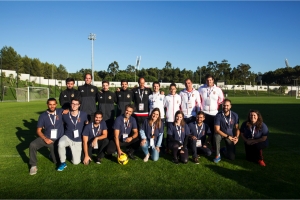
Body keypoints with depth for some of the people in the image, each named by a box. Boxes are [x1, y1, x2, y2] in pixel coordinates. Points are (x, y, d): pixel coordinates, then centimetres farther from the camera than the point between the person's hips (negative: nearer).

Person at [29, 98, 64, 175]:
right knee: (32, 145, -28)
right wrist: (45, 139, -20)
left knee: (57, 161, 0)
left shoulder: (60, 112, -5)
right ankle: (33, 165, -9)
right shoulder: (43, 116, -5)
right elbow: (38, 130, -3)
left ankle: (53, 152, 35)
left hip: (57, 140, 0)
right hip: (46, 138, 0)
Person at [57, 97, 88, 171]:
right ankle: (63, 163, -14)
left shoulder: (83, 114, -9)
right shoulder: (65, 115, -8)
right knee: (60, 144, -38)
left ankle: (72, 151, 33)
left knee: (76, 162, -1)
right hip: (67, 137, 0)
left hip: (78, 141, 0)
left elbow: (87, 123, 9)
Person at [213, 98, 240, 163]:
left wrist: (237, 137, -21)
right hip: (221, 134, -2)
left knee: (232, 157, -6)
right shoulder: (218, 115, -20)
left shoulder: (235, 115, -9)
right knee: (216, 136, -40)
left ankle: (224, 150, 30)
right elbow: (217, 130, -21)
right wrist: (228, 136, -27)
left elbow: (237, 128, -3)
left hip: (231, 136, 2)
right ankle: (218, 156, -18)